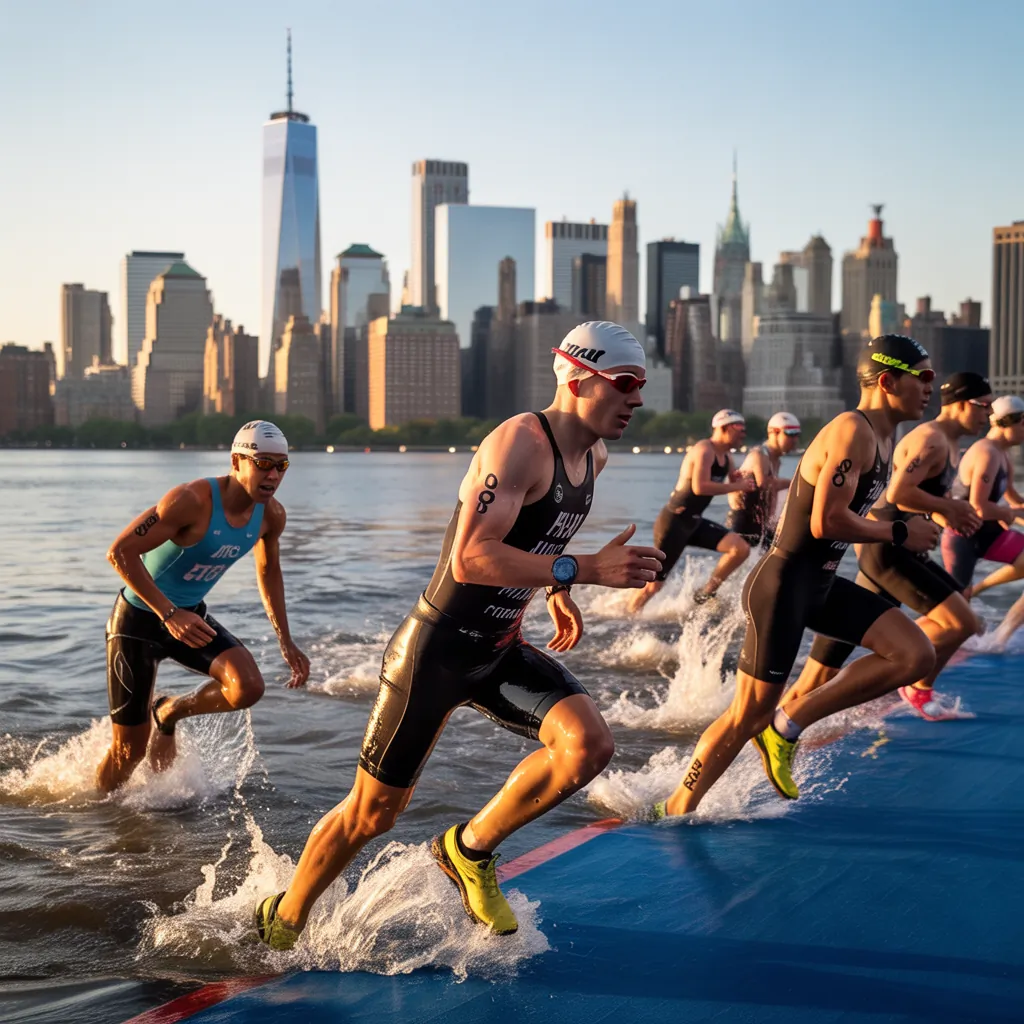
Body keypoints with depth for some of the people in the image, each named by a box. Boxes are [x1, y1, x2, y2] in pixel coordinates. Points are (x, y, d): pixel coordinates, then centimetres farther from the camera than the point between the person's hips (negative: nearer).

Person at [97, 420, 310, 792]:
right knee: (130, 749, 0)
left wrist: (285, 641, 10)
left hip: (190, 615, 5)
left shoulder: (271, 515, -7)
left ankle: (168, 714, 9)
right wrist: (169, 614, -34)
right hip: (138, 619, -5)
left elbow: (269, 572, 13)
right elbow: (120, 552, -28)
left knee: (248, 688, -21)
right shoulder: (192, 500, -29)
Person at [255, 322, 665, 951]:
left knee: (590, 745, -17)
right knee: (373, 814, 4)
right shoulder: (520, 442, -22)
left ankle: (470, 849, 7)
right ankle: (282, 921, 30)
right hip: (436, 650, -7)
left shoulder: (594, 456, 6)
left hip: (501, 652, 7)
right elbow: (470, 558, -33)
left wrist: (557, 592, 19)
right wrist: (582, 570, -34)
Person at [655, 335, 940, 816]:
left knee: (915, 655, 1)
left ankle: (788, 726, 6)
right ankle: (676, 809, 15)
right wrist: (899, 534, -14)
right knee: (748, 716, -2)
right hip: (782, 587, -9)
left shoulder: (882, 436, 11)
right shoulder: (851, 431, -19)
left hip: (821, 584, 9)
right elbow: (826, 523, -26)